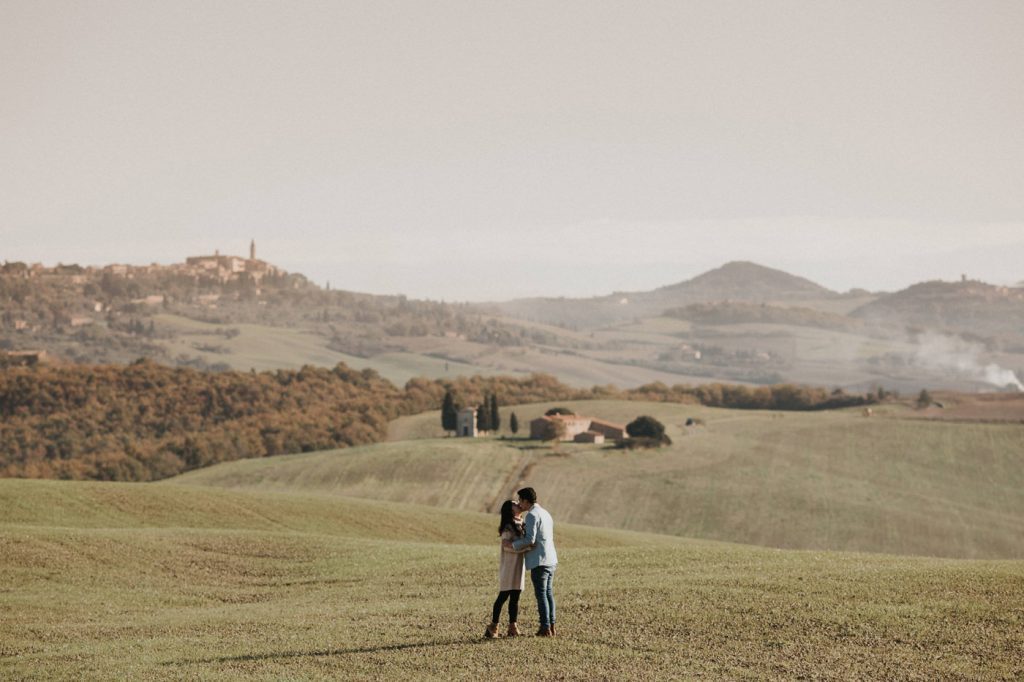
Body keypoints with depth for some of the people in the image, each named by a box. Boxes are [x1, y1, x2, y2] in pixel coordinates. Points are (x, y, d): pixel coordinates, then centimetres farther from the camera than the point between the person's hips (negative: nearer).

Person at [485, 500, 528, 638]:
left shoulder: (521, 525, 14)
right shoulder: (508, 527, -11)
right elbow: (507, 545, -22)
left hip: (519, 565, 8)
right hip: (509, 565, -8)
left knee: (515, 597, 7)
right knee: (503, 596, -7)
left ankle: (512, 627, 9)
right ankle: (493, 627, -4)